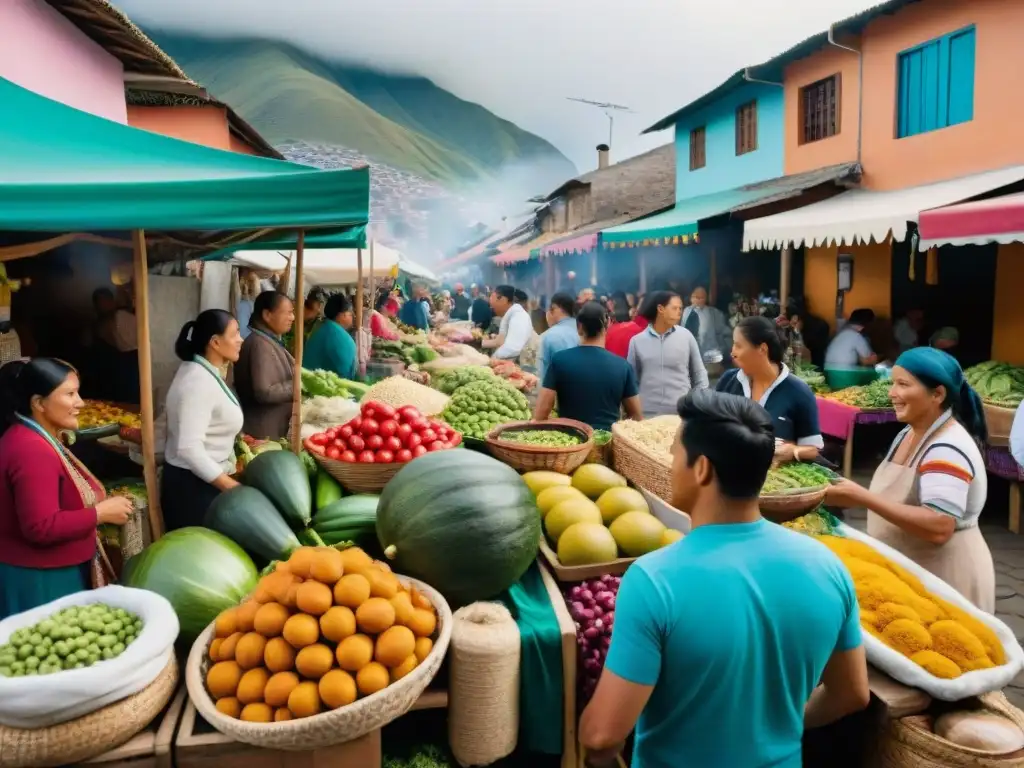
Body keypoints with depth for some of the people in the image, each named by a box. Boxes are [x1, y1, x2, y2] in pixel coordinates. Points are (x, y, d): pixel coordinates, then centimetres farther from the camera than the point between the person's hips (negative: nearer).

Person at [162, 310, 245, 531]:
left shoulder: (203, 372, 9)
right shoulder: (200, 382, -22)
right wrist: (232, 487, -27)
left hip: (200, 479, 10)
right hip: (193, 484, -10)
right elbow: (189, 448, -28)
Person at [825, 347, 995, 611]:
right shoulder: (909, 433, 4)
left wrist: (862, 497, -35)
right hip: (907, 571, 8)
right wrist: (855, 493, -2)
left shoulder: (948, 449, -24)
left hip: (944, 578, -8)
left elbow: (938, 528, -34)